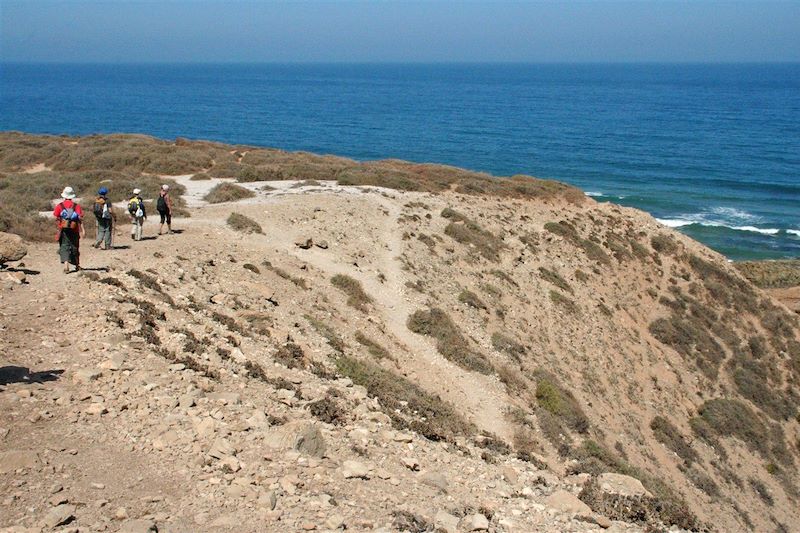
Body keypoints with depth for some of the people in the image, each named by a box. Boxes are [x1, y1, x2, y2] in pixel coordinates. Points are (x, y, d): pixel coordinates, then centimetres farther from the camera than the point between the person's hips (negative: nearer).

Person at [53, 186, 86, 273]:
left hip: (63, 230, -1)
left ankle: (66, 265, -20)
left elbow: (56, 217, -5)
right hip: (74, 230, 1)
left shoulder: (60, 206, 1)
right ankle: (77, 265, 27)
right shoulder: (76, 206, 1)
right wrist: (82, 229, -10)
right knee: (75, 247, 14)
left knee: (64, 247, -1)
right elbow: (80, 218, -7)